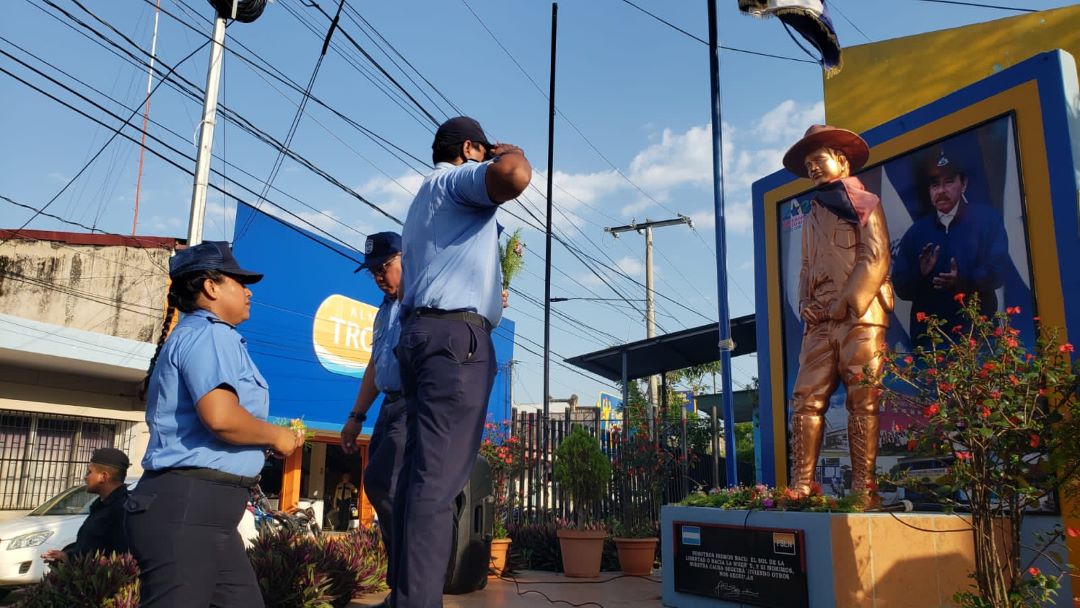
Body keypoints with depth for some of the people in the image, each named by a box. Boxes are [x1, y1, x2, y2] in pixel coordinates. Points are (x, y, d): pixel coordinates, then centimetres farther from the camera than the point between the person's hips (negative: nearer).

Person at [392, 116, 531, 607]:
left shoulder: (425, 201, 30)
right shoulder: (457, 179, 1)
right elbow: (515, 176, -22)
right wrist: (509, 152, 0)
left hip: (422, 332, 10)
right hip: (455, 336, -10)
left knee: (422, 471, 7)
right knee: (440, 476, -14)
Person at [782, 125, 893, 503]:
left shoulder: (865, 204, 7)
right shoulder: (813, 215, 25)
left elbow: (876, 260, -5)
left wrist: (845, 303, -12)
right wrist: (806, 305, 4)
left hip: (861, 317, -5)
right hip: (820, 322, 6)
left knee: (863, 403, -7)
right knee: (806, 399, -4)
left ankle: (864, 489, -5)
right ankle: (802, 486, -5)